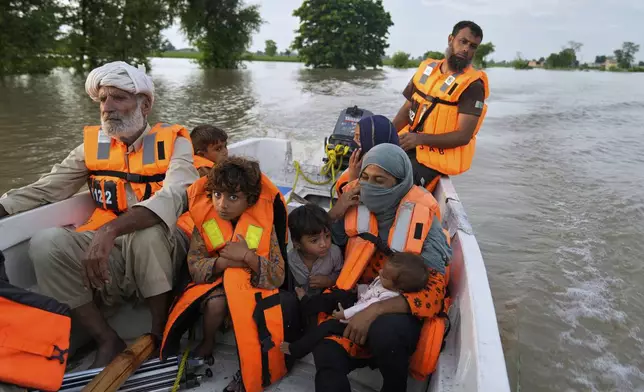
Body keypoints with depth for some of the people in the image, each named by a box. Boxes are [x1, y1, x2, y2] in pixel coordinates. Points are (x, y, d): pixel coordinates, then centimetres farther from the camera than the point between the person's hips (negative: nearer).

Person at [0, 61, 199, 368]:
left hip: (163, 253, -4)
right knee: (46, 244, -19)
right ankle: (108, 342, -9)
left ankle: (160, 334, -13)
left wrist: (109, 230, -37)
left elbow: (172, 199, -24)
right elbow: (44, 190, 7)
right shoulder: (92, 145, 10)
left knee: (147, 231, -34)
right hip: (109, 257, 4)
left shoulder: (173, 143, -5)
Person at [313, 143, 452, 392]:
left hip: (402, 309, 0)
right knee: (326, 354, -29)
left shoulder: (423, 220, -12)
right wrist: (335, 213, -11)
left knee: (384, 332, -34)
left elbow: (434, 291, -17)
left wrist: (376, 310, -29)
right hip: (357, 299, 1)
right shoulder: (355, 203, -3)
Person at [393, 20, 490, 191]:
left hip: (436, 158, -6)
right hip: (409, 146, 6)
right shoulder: (427, 68, 8)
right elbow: (406, 111, 12)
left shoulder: (472, 85, -11)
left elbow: (463, 136, -17)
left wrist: (420, 139, -27)